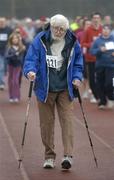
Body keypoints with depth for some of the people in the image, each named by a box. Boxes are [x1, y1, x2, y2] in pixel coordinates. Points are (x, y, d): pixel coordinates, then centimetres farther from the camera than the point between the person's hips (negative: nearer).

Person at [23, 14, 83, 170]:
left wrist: (77, 78, -4)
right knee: (47, 123, 5)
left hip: (65, 89, 0)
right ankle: (49, 156, 16)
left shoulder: (73, 43, 3)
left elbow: (78, 64, 12)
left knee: (67, 120, -12)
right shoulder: (40, 41, -3)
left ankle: (68, 155, -16)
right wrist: (30, 71, -25)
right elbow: (31, 59, -5)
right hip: (45, 89, 0)